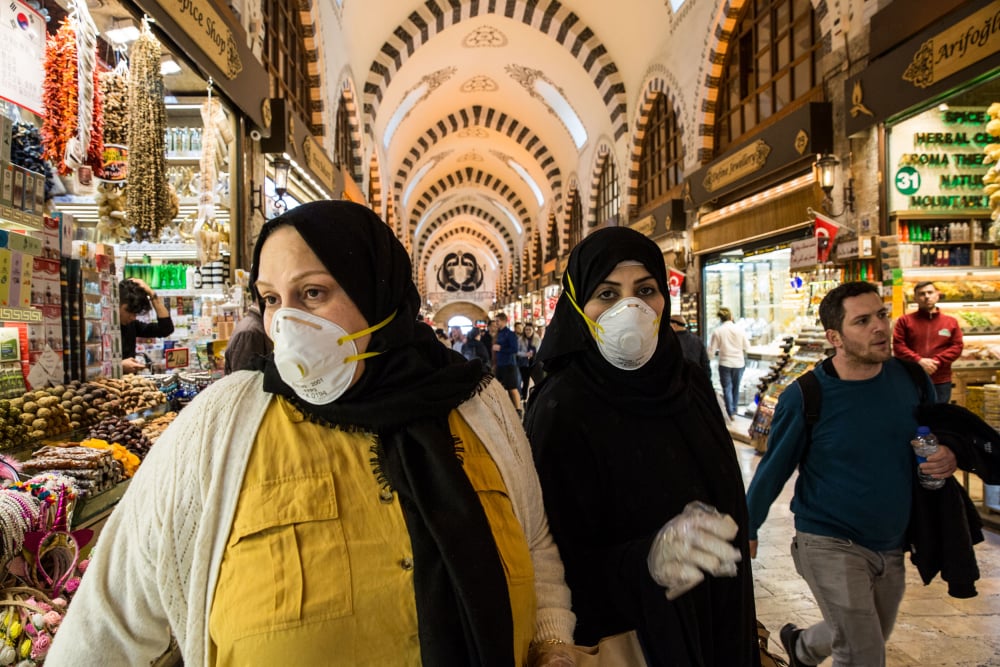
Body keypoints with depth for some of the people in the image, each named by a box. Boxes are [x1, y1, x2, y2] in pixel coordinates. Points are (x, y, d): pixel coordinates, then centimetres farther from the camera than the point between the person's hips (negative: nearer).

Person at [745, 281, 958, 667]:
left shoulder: (911, 379, -6)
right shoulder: (805, 398, -19)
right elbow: (774, 468, -8)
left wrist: (949, 455, -12)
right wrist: (748, 528, 1)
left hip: (892, 547, 6)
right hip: (830, 544, -5)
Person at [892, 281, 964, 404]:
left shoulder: (951, 322, 8)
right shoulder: (904, 321, 3)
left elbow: (957, 347, 1)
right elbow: (898, 346, -4)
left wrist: (936, 361, -14)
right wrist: (919, 361, -18)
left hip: (941, 382, 2)